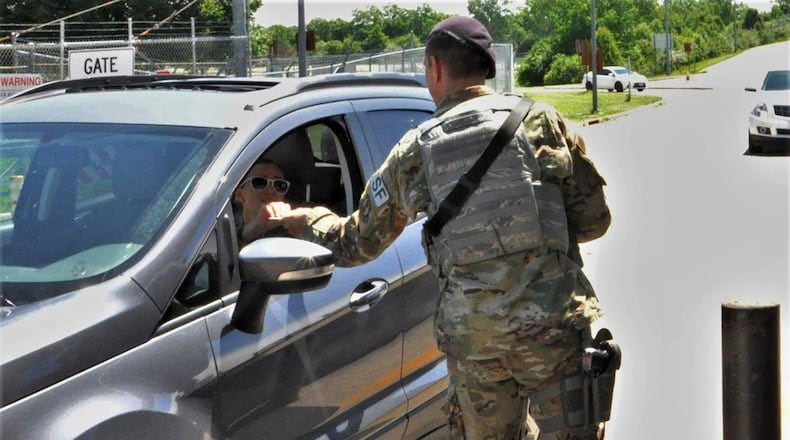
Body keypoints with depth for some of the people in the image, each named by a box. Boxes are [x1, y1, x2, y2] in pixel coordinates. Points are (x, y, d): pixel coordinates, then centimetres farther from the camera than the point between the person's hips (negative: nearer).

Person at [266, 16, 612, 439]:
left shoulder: (415, 150, 6)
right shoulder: (540, 121, 2)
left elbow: (357, 243, 16)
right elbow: (593, 219, 2)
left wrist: (300, 219, 34)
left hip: (472, 336, 2)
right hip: (552, 324, -2)